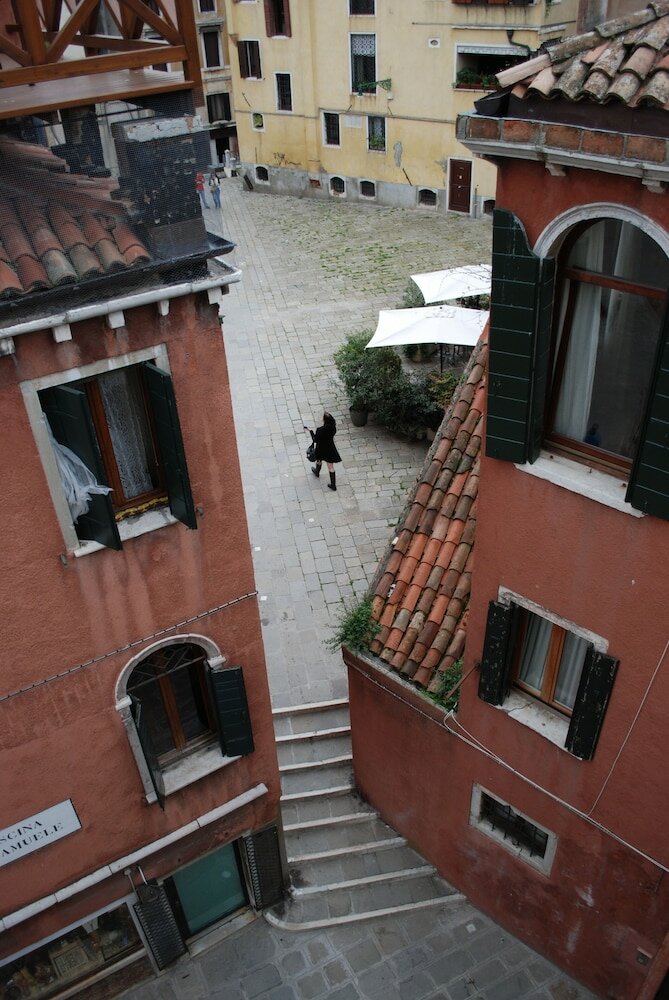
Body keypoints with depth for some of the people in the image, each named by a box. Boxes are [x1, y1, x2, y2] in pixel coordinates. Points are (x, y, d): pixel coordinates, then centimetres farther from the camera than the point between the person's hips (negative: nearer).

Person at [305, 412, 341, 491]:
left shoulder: (320, 430, -33)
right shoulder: (333, 427, -19)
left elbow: (315, 440, -20)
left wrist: (311, 431, -10)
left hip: (321, 449, -3)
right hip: (330, 448, 3)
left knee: (319, 460, 30)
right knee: (331, 466, 13)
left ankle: (317, 472, 61)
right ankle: (333, 484, 19)